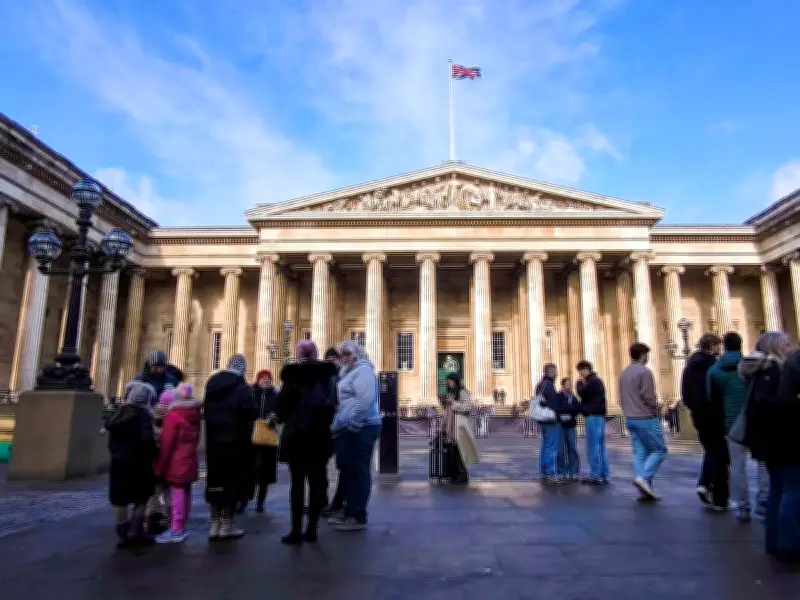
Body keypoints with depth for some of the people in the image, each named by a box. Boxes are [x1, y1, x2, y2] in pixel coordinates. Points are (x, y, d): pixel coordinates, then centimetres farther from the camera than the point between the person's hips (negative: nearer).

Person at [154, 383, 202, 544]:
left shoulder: (173, 416, -14)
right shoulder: (195, 415, 7)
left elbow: (166, 444, -13)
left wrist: (160, 468, -7)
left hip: (176, 463, -7)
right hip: (190, 461, 8)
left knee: (177, 494, -3)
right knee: (185, 492, 13)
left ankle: (176, 530, 1)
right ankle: (182, 527, 22)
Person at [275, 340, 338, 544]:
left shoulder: (293, 374, -9)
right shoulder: (328, 374, 3)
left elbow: (282, 403, -9)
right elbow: (333, 403, 5)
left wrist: (284, 418, 10)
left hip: (298, 434, -3)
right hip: (321, 435, 4)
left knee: (298, 482, 2)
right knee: (317, 481, 9)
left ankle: (296, 531, 5)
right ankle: (311, 529, 13)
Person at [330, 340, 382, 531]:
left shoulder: (363, 370, -12)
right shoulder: (350, 371, 19)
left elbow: (365, 400, -23)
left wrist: (353, 425, -21)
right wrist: (337, 425, 19)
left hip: (361, 428, -10)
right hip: (352, 428, 10)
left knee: (359, 471, -4)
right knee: (349, 469, 14)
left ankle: (358, 517, 3)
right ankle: (350, 513, 23)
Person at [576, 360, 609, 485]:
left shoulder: (593, 381, -11)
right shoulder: (597, 380, 21)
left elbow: (582, 393, -17)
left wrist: (579, 382, -1)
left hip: (593, 416, -10)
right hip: (599, 415, 10)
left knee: (593, 447, -8)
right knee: (600, 446, 10)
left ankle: (595, 476, -7)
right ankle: (604, 475, 14)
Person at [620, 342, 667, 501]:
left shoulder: (623, 373, 13)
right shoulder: (644, 371, -13)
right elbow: (649, 397, -17)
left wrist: (629, 412, 16)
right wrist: (655, 412, -3)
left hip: (630, 419, 8)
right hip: (646, 418, -8)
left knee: (639, 453, 7)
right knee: (659, 450, 3)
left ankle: (646, 490, 7)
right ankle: (644, 477, -11)